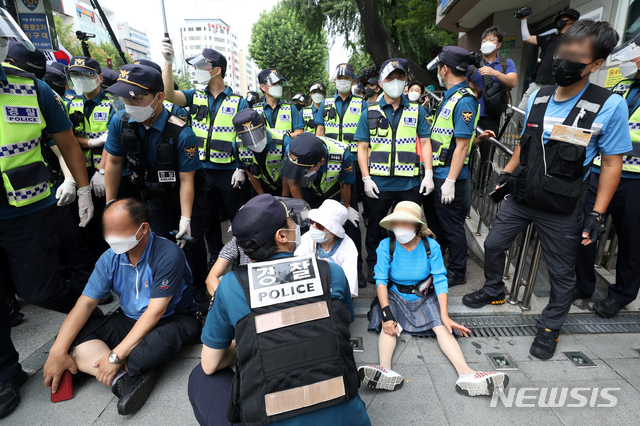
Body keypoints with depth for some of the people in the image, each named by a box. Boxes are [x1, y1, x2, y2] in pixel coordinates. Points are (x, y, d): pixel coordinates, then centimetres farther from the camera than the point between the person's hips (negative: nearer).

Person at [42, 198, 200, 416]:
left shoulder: (167, 255, -25)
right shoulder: (111, 257, -5)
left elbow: (155, 312, -25)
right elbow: (86, 302, -7)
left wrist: (116, 356, -26)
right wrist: (58, 351, -16)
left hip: (173, 318, -6)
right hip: (129, 320, 6)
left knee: (158, 342, -40)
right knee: (72, 336, -14)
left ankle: (121, 378, -11)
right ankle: (125, 377, -28)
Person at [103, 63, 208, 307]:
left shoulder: (181, 134, -28)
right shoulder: (121, 121, -14)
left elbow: (186, 180, -24)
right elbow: (114, 161, -2)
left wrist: (185, 219, -25)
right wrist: (110, 203, 2)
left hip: (187, 196, -3)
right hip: (155, 198, 4)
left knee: (191, 244, 2)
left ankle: (198, 291, 25)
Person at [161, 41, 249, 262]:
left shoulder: (238, 102, -3)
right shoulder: (195, 97, 7)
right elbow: (168, 94, -9)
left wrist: (241, 169, -11)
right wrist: (168, 62, -19)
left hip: (229, 171, -3)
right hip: (202, 170, 4)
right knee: (208, 219, 15)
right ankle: (216, 259, 31)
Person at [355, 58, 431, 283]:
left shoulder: (417, 111, 7)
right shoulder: (370, 112, 4)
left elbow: (425, 142, 6)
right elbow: (362, 147, 2)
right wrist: (366, 178, -7)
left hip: (409, 183, 1)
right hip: (378, 183, 0)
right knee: (376, 226, 13)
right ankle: (373, 265, 32)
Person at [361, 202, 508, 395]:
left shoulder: (431, 246, -11)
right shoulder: (386, 246, -14)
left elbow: (440, 280, -13)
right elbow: (381, 280, -17)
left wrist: (445, 315, -23)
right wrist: (386, 313, -28)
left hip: (424, 298, 1)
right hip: (395, 297, 0)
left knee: (441, 327, -24)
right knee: (388, 326, -28)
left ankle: (466, 373, -36)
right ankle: (385, 370, -46)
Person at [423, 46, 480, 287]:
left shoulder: (464, 101, -16)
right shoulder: (448, 97, 15)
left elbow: (462, 145, -21)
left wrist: (450, 182, -22)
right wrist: (428, 173, 12)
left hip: (449, 177, -10)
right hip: (435, 173, 10)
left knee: (451, 226, 3)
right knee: (433, 221, 21)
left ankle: (457, 274, 20)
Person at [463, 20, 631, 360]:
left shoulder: (609, 106, -14)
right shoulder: (537, 98, 1)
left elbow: (612, 163, -10)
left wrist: (597, 214, -12)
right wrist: (506, 172, 9)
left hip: (561, 210, -4)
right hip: (521, 197, 4)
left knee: (562, 273, 11)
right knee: (493, 244, 13)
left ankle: (550, 327, 33)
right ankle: (493, 291, 39)